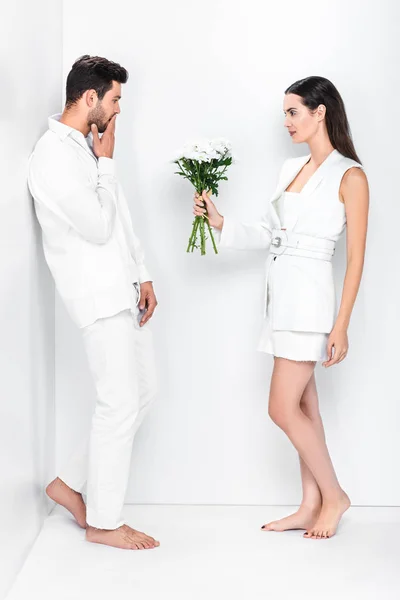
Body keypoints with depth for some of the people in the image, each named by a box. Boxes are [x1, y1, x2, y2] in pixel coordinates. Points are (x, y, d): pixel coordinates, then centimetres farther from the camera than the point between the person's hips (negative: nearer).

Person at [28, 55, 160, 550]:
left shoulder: (87, 145, 13)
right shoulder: (53, 156, -18)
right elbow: (100, 227, -19)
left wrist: (143, 277, 12)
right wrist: (106, 162, -9)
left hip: (122, 291, 10)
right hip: (97, 296, -10)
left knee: (143, 391, 14)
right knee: (121, 403, -4)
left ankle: (70, 483, 25)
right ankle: (103, 522, 12)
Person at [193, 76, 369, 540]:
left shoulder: (349, 176, -8)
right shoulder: (291, 168, 13)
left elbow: (356, 257, -10)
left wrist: (341, 325, -13)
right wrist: (221, 224, 2)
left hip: (309, 296, -7)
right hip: (280, 293, 7)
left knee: (283, 409, -6)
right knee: (303, 405, 11)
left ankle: (333, 496, 13)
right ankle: (311, 506, 20)